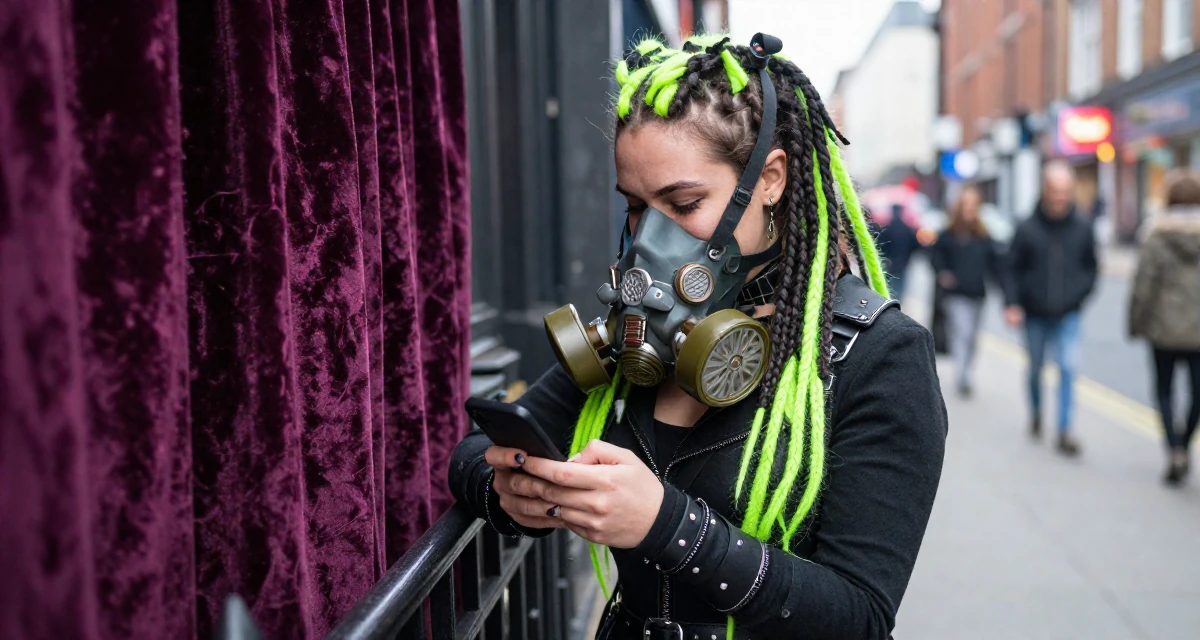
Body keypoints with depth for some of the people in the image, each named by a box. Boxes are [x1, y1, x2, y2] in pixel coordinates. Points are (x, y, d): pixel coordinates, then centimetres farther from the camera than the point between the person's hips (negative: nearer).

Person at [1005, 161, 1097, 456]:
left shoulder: (1082, 229, -2)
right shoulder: (1027, 229, -8)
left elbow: (1090, 267, 11)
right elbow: (1013, 269, -3)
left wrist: (1080, 292, -3)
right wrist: (1012, 304, -11)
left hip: (1067, 314, 0)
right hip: (1034, 314, 0)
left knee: (1068, 369, -10)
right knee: (1035, 368, 14)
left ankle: (1064, 431, -5)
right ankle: (1036, 414, 40)